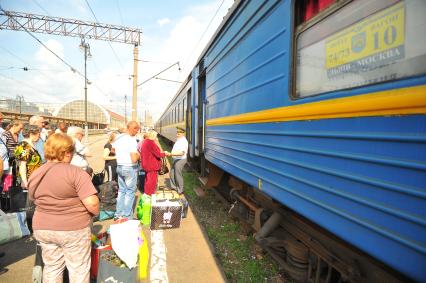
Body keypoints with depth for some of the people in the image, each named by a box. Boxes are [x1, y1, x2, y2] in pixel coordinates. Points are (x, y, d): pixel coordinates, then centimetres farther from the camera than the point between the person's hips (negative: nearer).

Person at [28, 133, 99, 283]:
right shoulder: (76, 173, -19)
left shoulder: (35, 175, 1)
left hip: (43, 228, 6)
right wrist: (96, 212, -5)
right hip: (74, 229, -6)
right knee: (78, 269, 11)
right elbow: (91, 203, -25)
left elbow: (34, 200, 15)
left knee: (51, 267, 22)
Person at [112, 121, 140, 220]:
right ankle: (126, 216, 13)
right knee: (130, 192, 6)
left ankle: (118, 214, 25)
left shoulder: (118, 137, 4)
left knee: (121, 190, 18)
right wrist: (138, 155, -6)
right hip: (130, 168, -7)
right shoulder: (132, 140, -20)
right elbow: (134, 159, -25)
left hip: (119, 167, 7)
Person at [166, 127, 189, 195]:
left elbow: (181, 153, -33)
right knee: (172, 173, 18)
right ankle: (174, 187, 35)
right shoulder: (178, 140, 10)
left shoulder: (183, 141, -21)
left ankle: (180, 190, 16)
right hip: (175, 159, 10)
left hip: (180, 160, -9)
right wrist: (170, 154, 8)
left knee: (178, 175, 1)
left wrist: (171, 154, -36)